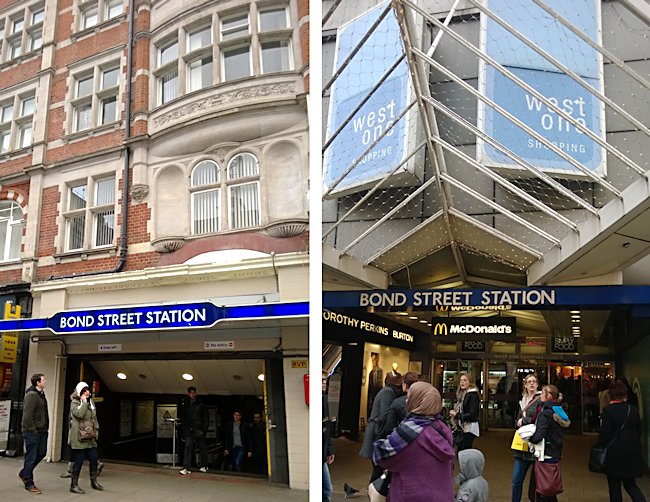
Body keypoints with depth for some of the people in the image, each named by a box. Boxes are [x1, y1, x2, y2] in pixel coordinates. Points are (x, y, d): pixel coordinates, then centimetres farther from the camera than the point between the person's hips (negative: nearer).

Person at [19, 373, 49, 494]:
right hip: (32, 432, -9)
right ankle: (29, 484, 11)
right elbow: (27, 416, -21)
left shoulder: (41, 394, 13)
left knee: (41, 453, 15)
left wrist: (45, 429, 14)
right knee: (31, 457, 0)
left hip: (41, 431, 9)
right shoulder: (31, 395, -17)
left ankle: (24, 473, 32)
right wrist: (33, 431, -19)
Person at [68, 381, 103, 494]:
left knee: (94, 459, 8)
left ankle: (94, 481, 25)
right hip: (79, 437, -7)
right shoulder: (74, 403, -5)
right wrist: (84, 402, -15)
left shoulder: (91, 402, 16)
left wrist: (96, 431, 13)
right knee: (78, 461, -3)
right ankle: (74, 485, 10)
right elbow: (79, 414, -23)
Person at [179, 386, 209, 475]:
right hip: (188, 429, 1)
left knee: (202, 447, 7)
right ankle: (186, 468, -9)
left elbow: (205, 417, 1)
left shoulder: (200, 404, 1)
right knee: (188, 447, -8)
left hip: (199, 429, -1)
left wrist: (205, 428, -7)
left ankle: (204, 466, 20)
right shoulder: (184, 404, 7)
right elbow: (182, 417, 11)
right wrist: (183, 427, 2)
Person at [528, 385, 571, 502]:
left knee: (540, 492, -1)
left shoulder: (545, 414, -18)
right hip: (556, 455, 9)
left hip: (546, 457, -9)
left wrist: (528, 436, -6)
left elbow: (537, 437, -26)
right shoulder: (559, 412, 8)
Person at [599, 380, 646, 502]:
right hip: (633, 452, 5)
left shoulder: (608, 410, -14)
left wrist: (601, 445, 4)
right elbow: (639, 431, 8)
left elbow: (605, 433, -13)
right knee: (630, 484, 17)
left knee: (614, 487, 9)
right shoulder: (633, 409, 0)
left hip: (615, 453, -5)